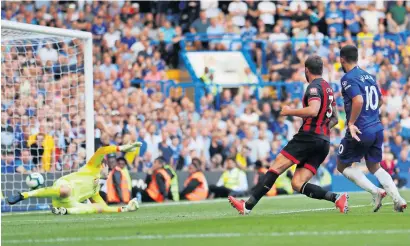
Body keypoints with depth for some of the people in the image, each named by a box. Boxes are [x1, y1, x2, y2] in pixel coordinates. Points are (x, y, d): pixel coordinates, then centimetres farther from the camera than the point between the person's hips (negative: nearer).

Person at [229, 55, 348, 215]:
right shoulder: (328, 88, 22)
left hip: (309, 136, -8)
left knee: (277, 167, -7)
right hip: (323, 142, 8)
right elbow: (334, 119, 29)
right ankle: (337, 198, -13)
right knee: (297, 184, 1)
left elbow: (313, 111, -24)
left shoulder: (314, 87, -6)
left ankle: (248, 206, -10)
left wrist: (290, 112, -12)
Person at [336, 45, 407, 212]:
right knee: (375, 167, 21)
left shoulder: (348, 78, -12)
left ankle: (375, 192, -6)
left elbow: (358, 100, -27)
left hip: (360, 131, -7)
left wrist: (351, 123, -20)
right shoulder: (369, 76, 12)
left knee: (343, 166, 11)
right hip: (377, 129, 7)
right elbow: (379, 101, 23)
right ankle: (398, 200, 1)